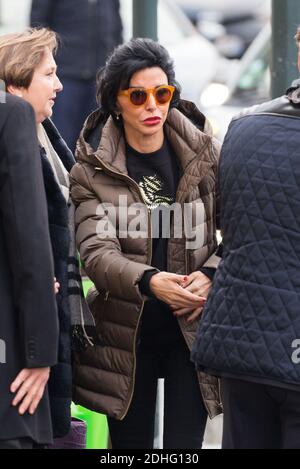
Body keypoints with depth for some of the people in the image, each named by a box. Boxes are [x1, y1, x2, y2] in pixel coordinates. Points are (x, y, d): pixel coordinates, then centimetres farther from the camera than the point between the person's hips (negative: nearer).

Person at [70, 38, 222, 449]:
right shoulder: (92, 168, -3)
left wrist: (210, 275, -17)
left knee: (185, 445, -3)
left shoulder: (205, 152, 1)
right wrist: (149, 281, -34)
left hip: (194, 326, 0)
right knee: (130, 443, 9)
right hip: (127, 331, 0)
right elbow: (96, 251, -15)